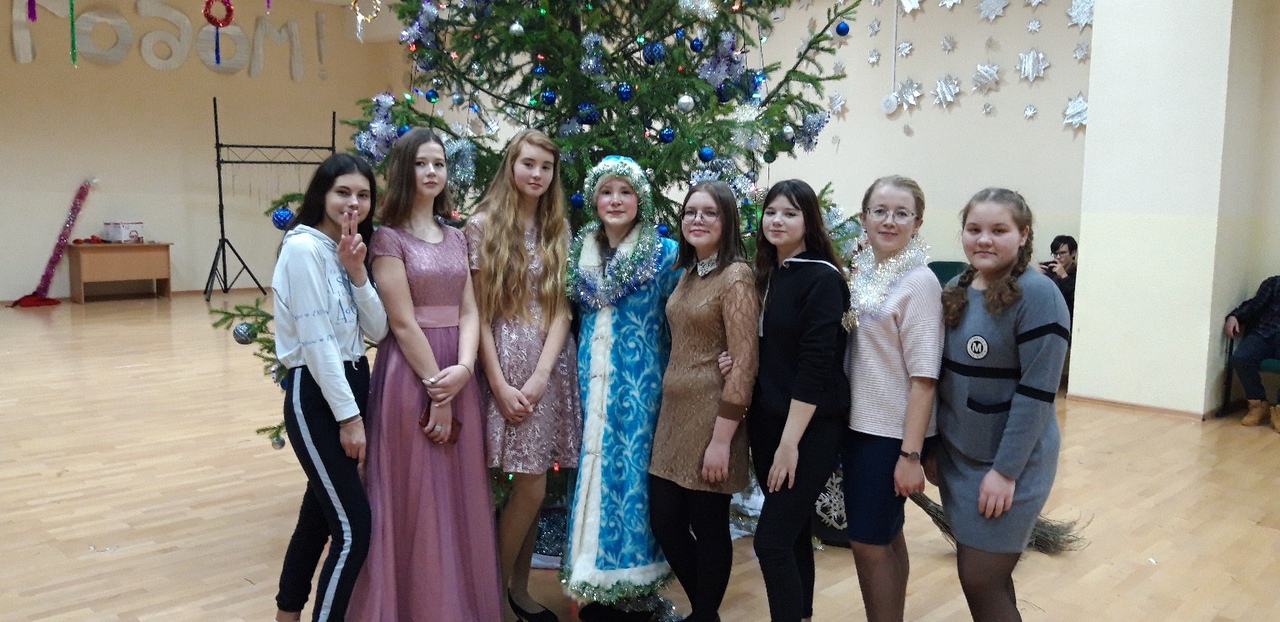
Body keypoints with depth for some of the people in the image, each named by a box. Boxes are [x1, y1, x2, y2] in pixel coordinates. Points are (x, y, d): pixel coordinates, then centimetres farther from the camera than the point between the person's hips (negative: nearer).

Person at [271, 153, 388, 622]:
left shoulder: (349, 250, 11)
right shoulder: (304, 248, -14)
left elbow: (377, 331, 3)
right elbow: (316, 341, -18)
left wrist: (357, 272, -10)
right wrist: (348, 416, -17)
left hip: (353, 383, 8)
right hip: (314, 395, -8)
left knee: (320, 511, 17)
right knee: (353, 527, -9)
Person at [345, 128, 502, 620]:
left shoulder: (455, 238, 12)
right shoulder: (389, 238, -6)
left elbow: (468, 311, 6)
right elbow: (402, 323, -12)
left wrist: (463, 368, -11)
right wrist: (436, 389, -12)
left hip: (456, 376, 6)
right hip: (410, 373, -6)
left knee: (460, 494, 12)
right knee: (415, 496, 2)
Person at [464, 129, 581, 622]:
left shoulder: (559, 230, 10)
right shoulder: (482, 226, -2)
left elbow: (561, 309, 4)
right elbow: (479, 312, -5)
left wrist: (541, 375, -9)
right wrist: (499, 383, -11)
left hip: (550, 366, 4)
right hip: (503, 362, -4)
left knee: (531, 486, 7)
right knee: (531, 486, -5)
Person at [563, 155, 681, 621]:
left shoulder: (665, 254, -4)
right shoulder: (580, 250, 9)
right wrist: (576, 369, 11)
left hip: (640, 382, -4)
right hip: (590, 379, 4)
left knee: (631, 470, -2)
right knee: (592, 468, 7)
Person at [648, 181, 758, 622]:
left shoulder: (736, 278, -13)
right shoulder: (689, 274, 12)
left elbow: (743, 365, -17)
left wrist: (722, 438, -19)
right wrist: (669, 407, 14)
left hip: (711, 415, -8)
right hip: (674, 410, 8)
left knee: (708, 524, 4)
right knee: (663, 520, 11)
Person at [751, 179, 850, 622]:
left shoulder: (822, 279, -13)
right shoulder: (766, 275, 10)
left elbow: (816, 366, -18)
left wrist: (790, 441, -20)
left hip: (810, 429, -7)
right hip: (766, 422, 7)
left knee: (772, 540, -8)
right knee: (792, 534, 15)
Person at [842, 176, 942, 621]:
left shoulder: (919, 282, -14)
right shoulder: (860, 272, 5)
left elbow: (923, 377, -17)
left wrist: (910, 453, -19)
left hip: (891, 433, -6)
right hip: (858, 424, 7)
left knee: (868, 541, 0)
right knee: (885, 537, 17)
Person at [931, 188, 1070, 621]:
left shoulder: (1037, 295, -17)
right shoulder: (955, 291, 5)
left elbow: (1037, 391, -19)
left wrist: (1005, 469, -19)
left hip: (1010, 461, -6)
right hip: (957, 455, 7)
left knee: (981, 580, -1)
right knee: (974, 575, 15)